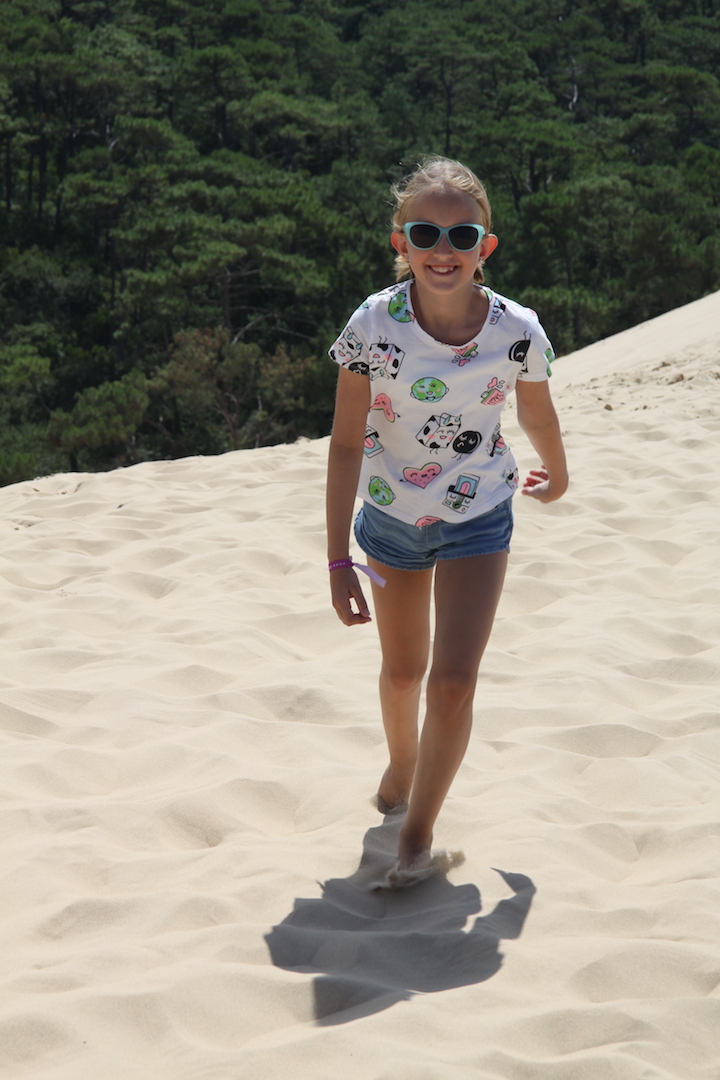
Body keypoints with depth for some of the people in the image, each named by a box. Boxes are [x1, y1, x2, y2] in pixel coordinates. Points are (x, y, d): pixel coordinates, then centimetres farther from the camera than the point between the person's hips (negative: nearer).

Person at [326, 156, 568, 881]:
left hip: (478, 522, -1)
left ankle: (419, 828, 9)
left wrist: (555, 477, 20)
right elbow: (347, 445, -17)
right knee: (403, 671, 20)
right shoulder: (374, 326, -23)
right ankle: (402, 761, 52)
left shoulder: (517, 332, -21)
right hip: (391, 519, 1)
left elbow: (538, 419, 1)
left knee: (453, 683, -10)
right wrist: (339, 559, -18)